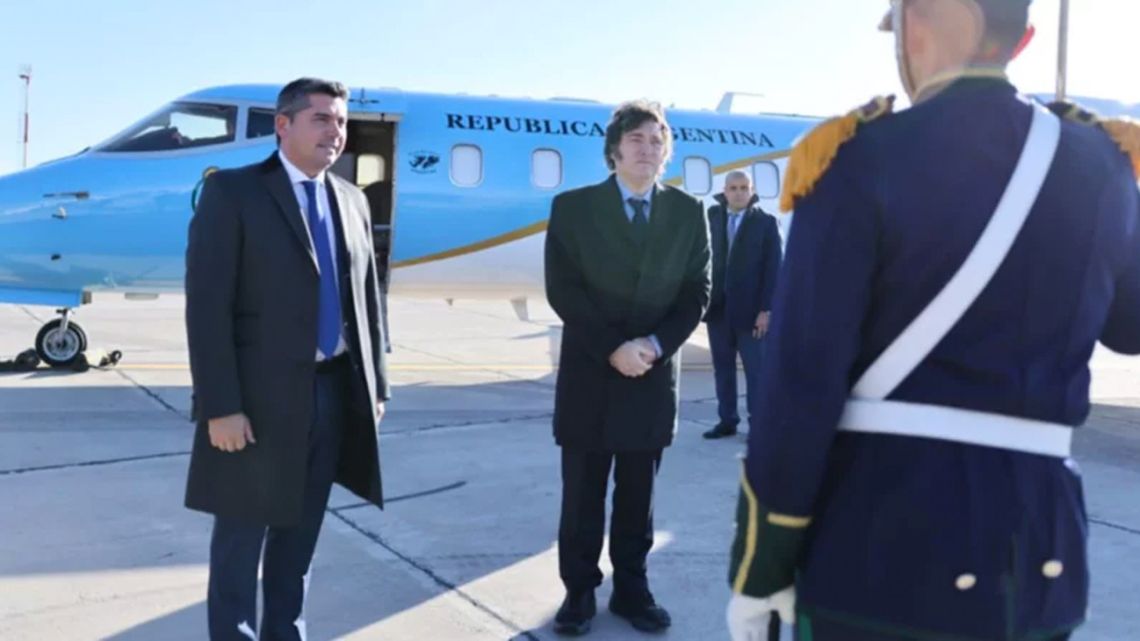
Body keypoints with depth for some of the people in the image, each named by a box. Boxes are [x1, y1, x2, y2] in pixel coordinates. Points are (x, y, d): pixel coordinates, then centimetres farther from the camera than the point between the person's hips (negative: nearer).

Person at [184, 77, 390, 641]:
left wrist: (374, 386, 9)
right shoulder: (232, 191, -6)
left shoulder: (351, 200, 12)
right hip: (259, 396, -5)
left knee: (300, 533, 15)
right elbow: (206, 303, -12)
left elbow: (368, 299, 14)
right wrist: (220, 405, -18)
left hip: (335, 392, 5)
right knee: (243, 537, 6)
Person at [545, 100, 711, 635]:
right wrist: (612, 347, -17)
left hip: (654, 374, 2)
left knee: (638, 494, 11)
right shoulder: (573, 207, -2)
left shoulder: (688, 212, 4)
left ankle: (631, 588, 24)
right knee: (582, 494, 6)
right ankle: (579, 591, 20)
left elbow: (697, 292, 2)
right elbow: (562, 291, -8)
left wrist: (654, 344, -13)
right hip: (589, 372, -2)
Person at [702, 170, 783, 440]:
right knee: (722, 368, 9)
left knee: (755, 370, 2)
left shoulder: (766, 222, -1)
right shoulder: (712, 217, 11)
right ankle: (727, 420, 17)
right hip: (718, 308, 4)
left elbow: (773, 269, -7)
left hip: (750, 309, -4)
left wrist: (765, 309, -13)